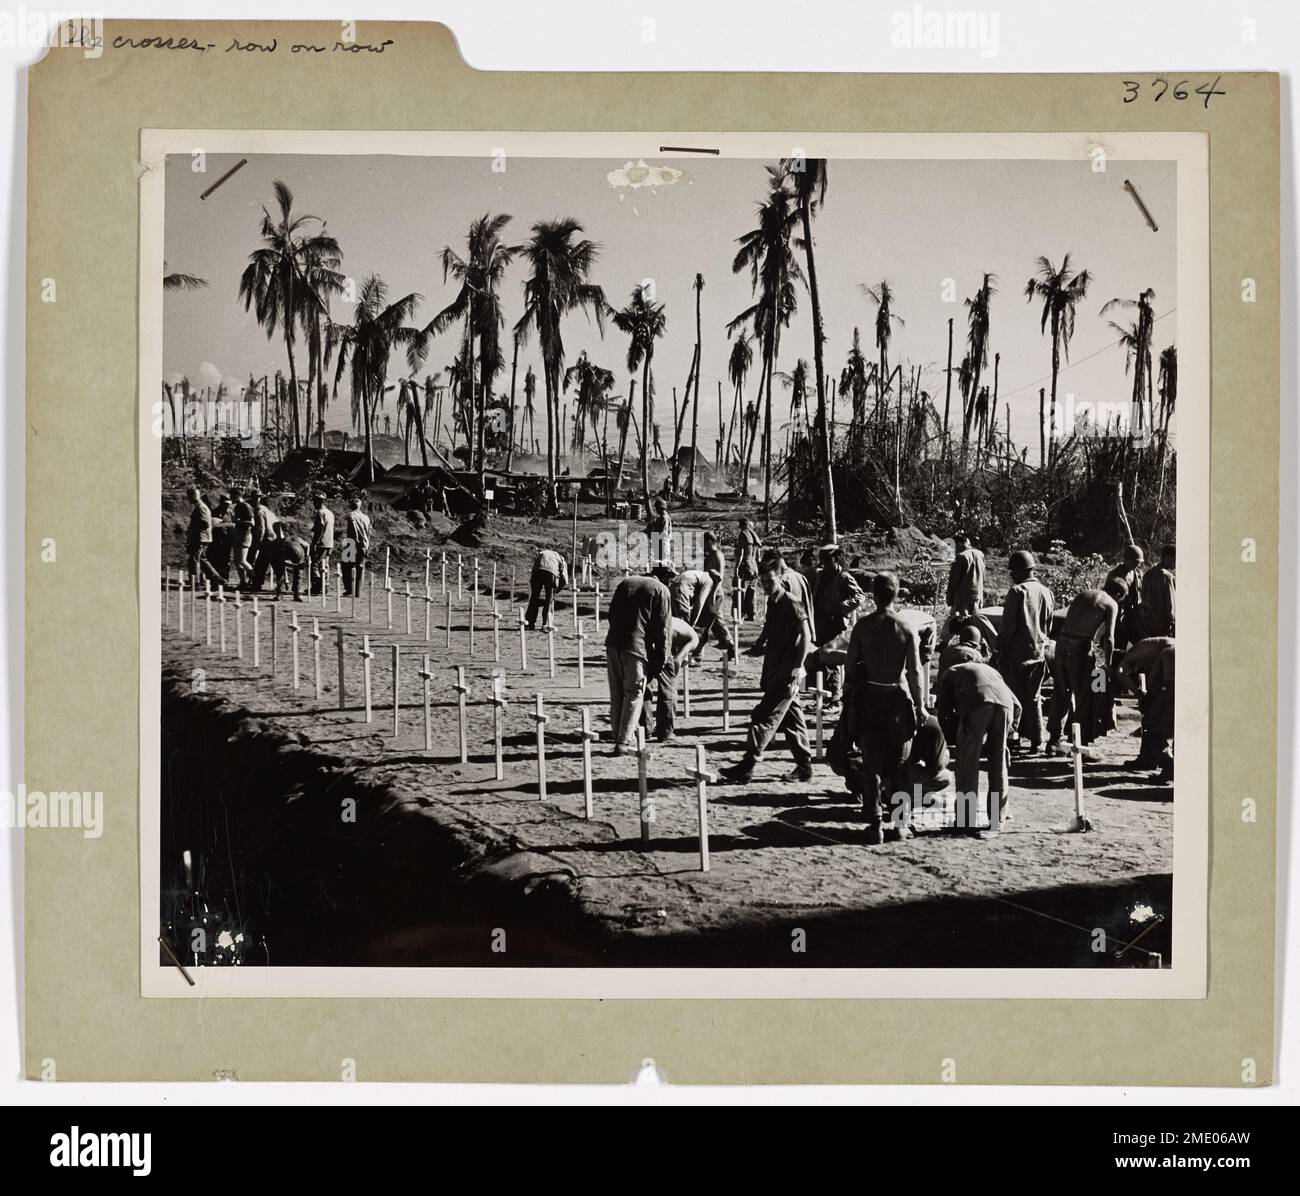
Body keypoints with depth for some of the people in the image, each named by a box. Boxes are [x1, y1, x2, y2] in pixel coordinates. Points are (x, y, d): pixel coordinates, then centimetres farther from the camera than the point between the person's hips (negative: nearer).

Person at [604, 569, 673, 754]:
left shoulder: (625, 583, 20)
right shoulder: (661, 591, 2)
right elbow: (663, 630, -1)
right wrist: (659, 663, 2)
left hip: (613, 643, 5)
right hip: (637, 647, -5)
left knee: (616, 694, 15)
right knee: (634, 695, 3)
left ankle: (617, 736, 20)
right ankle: (624, 742, 0)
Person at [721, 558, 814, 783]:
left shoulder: (792, 604, -12)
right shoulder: (773, 604, 14)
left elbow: (806, 637, -15)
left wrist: (797, 667, -20)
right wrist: (766, 673, 20)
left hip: (787, 674, -9)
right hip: (776, 672, 9)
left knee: (764, 717, -11)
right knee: (791, 718, 12)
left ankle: (747, 767, -13)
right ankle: (804, 766, 18)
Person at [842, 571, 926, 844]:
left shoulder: (862, 626, -4)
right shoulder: (906, 628, -5)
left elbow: (850, 666, -1)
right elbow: (915, 671, -5)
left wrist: (848, 700, 11)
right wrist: (920, 705, 2)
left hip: (869, 699, 0)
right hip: (898, 697, 0)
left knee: (872, 765, 5)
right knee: (899, 765, 10)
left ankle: (874, 825, 2)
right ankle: (900, 823, 12)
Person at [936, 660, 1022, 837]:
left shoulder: (951, 673, 32)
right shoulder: (991, 670, 41)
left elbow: (943, 711, 20)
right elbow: (1016, 705, 28)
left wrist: (955, 740, 28)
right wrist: (1008, 734, 31)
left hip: (976, 705, -4)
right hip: (1004, 704, 4)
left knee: (968, 763, 5)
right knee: (999, 763, 15)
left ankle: (966, 820, 3)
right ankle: (998, 818, 18)